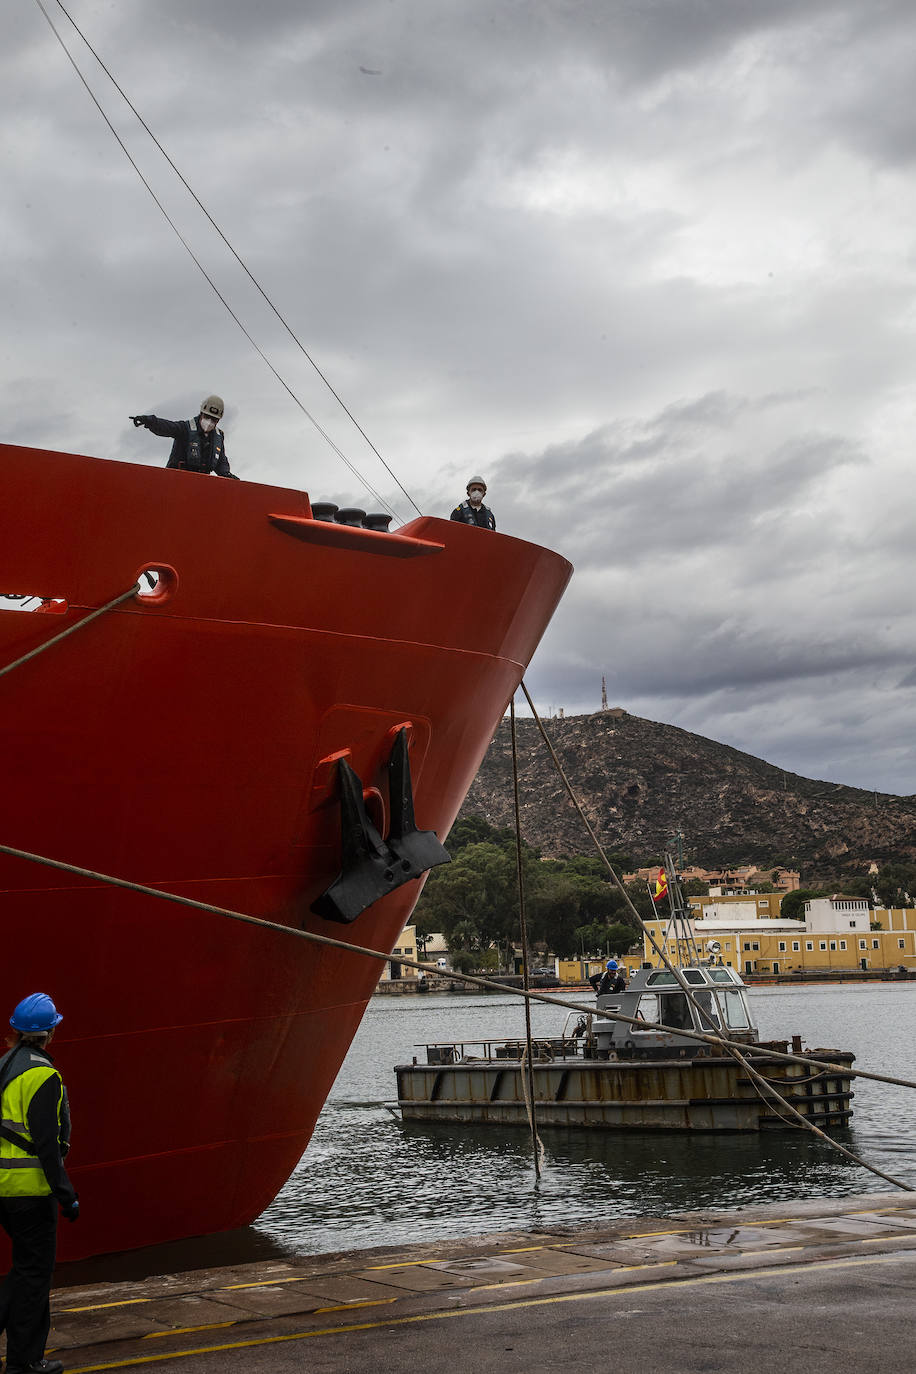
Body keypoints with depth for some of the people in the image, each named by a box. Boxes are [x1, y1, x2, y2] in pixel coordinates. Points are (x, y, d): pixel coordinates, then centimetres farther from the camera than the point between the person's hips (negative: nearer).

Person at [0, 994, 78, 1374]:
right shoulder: (42, 1075, -16)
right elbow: (45, 1142, -20)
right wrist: (66, 1195, -16)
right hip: (31, 1185, -8)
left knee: (32, 1264, 18)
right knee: (32, 1269, 2)